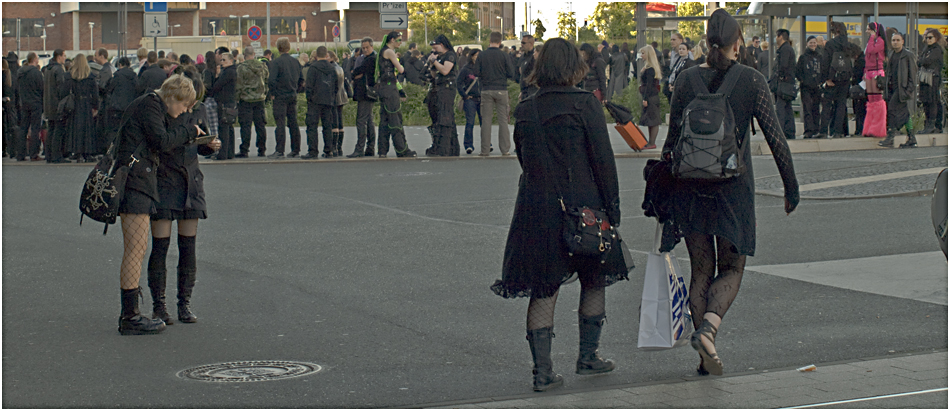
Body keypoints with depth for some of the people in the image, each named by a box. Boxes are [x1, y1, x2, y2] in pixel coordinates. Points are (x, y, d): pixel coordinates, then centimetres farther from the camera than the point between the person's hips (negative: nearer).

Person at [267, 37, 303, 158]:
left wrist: (273, 93, -6)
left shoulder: (276, 62, -11)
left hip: (280, 97, -5)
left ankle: (279, 151, -8)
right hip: (293, 97, 6)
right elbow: (301, 79, 12)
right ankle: (295, 150, 14)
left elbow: (271, 80, -19)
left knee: (280, 124, -6)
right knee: (293, 123, 11)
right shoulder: (295, 62, 6)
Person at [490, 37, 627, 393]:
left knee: (543, 289, 7)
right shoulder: (585, 104, -9)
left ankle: (543, 371, 4)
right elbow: (603, 160, -9)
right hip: (582, 207, -3)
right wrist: (612, 207, -3)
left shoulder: (525, 110, 5)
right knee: (594, 281, 17)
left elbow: (524, 159, 12)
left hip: (536, 210, 4)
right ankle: (588, 357, 23)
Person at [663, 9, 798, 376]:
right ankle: (708, 326, -16)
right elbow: (776, 139, -5)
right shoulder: (752, 81, -6)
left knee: (700, 270, 12)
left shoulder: (687, 79, 0)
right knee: (731, 268, 12)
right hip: (733, 188, -2)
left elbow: (672, 139, 3)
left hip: (691, 188, 2)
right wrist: (791, 189, 4)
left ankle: (707, 358, 12)